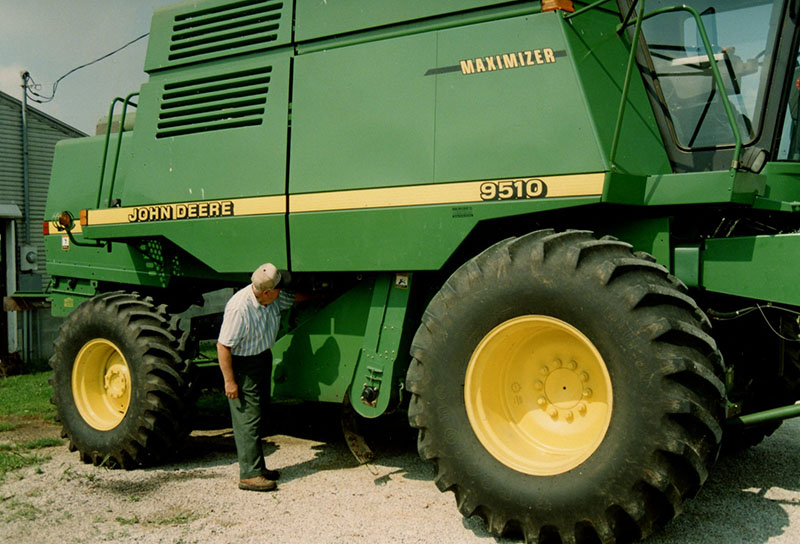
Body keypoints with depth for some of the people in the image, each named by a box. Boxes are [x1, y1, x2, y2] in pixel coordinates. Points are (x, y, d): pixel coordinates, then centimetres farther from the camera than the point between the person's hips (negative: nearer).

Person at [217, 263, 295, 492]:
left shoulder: (274, 299, -5)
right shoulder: (239, 308, -29)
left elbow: (296, 298, 17)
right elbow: (223, 346, -25)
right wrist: (229, 381, -23)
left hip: (263, 358, 9)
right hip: (243, 364, -9)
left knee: (257, 415, 16)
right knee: (247, 420, -5)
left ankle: (257, 467, 26)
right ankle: (249, 475, 3)